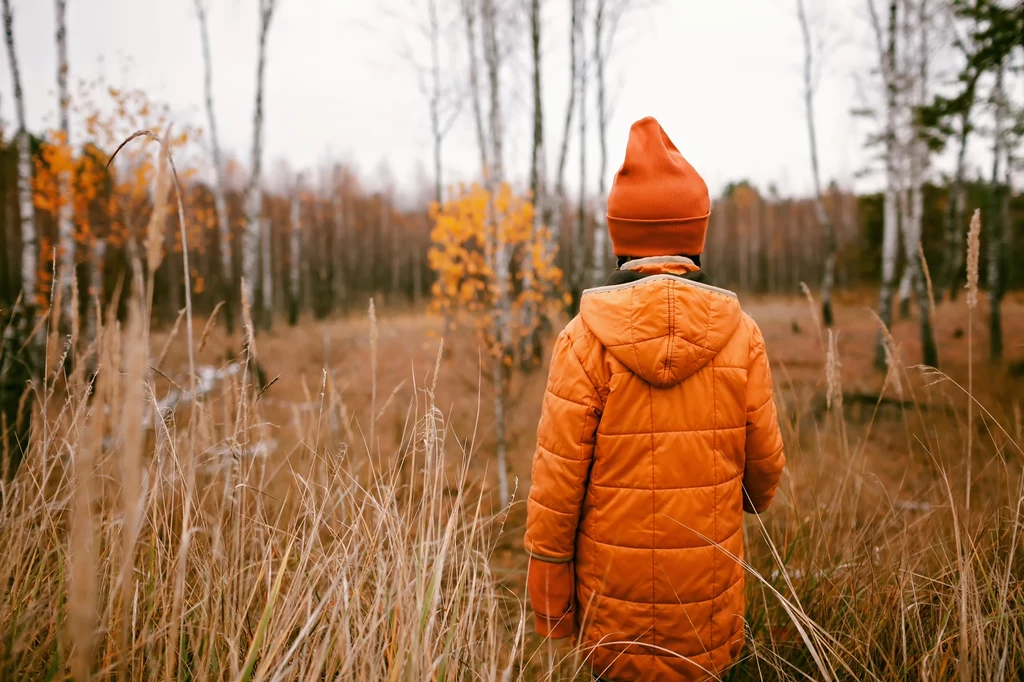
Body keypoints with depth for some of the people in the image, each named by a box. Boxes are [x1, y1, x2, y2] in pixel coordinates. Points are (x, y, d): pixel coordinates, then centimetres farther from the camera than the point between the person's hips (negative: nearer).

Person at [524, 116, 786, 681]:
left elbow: (557, 479, -11)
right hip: (709, 595, 2)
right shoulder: (740, 336, -7)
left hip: (612, 597, -1)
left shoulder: (585, 338, -14)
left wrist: (550, 605, 1)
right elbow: (765, 464, 3)